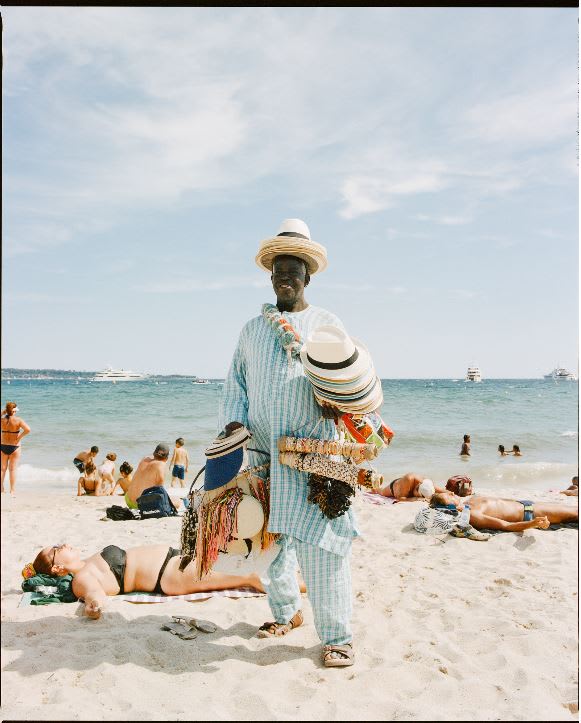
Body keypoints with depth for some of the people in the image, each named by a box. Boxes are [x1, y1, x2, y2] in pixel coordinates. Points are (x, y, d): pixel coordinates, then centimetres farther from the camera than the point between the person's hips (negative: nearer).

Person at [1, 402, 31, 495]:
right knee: (13, 469, 3)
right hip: (15, 447, -3)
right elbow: (27, 430, -25)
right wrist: (20, 437, -10)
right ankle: (12, 491, 5)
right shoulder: (18, 420, -13)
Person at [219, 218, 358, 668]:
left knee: (319, 539, -9)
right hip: (264, 452, 4)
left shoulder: (327, 323, 10)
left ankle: (337, 635, 3)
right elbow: (236, 383, 18)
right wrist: (234, 420, 0)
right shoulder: (252, 329, 18)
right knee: (268, 536, 9)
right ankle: (286, 611, 30)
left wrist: (337, 401, -15)